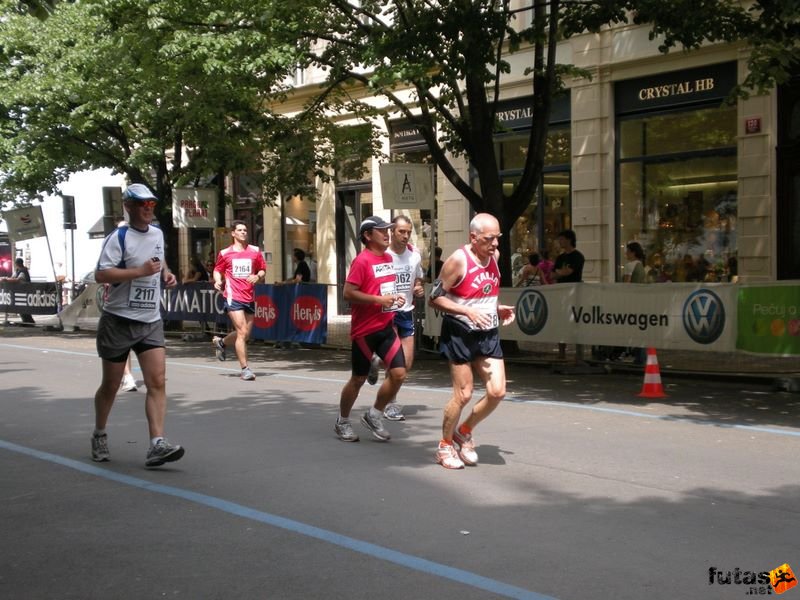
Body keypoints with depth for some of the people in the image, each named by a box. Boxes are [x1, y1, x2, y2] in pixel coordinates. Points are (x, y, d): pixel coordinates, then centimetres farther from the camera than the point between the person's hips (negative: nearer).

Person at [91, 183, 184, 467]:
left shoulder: (157, 233, 10)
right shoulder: (119, 237, -11)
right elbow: (100, 274, -22)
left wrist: (166, 273, 9)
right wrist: (141, 271, -26)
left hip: (150, 321, 5)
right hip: (118, 321, -4)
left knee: (157, 382, -11)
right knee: (110, 385, 9)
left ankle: (157, 444, -15)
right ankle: (99, 436, 32)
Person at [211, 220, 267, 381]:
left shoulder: (255, 251, 8)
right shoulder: (225, 253, 3)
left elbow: (263, 269, 15)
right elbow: (217, 270, 13)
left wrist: (258, 276, -7)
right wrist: (217, 281, -7)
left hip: (250, 298, 4)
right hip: (233, 297, -4)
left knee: (246, 334, 13)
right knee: (242, 332, -13)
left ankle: (221, 342, 41)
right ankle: (245, 369, -7)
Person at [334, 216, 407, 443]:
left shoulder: (388, 258, 10)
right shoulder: (362, 260, -14)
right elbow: (348, 293, -20)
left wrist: (395, 298, 5)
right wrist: (379, 300, -23)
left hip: (386, 327, 7)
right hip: (365, 330, -7)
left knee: (399, 373, -4)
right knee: (358, 379, 5)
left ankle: (374, 416, 15)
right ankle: (342, 422, 25)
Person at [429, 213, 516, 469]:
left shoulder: (495, 256, 6)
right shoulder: (458, 260, -16)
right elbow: (435, 298, -14)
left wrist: (498, 308, 4)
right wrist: (468, 312, -24)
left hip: (488, 333, 6)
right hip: (460, 334, -6)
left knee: (497, 392, -2)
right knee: (463, 394, -3)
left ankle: (464, 432, 22)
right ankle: (445, 445, 19)